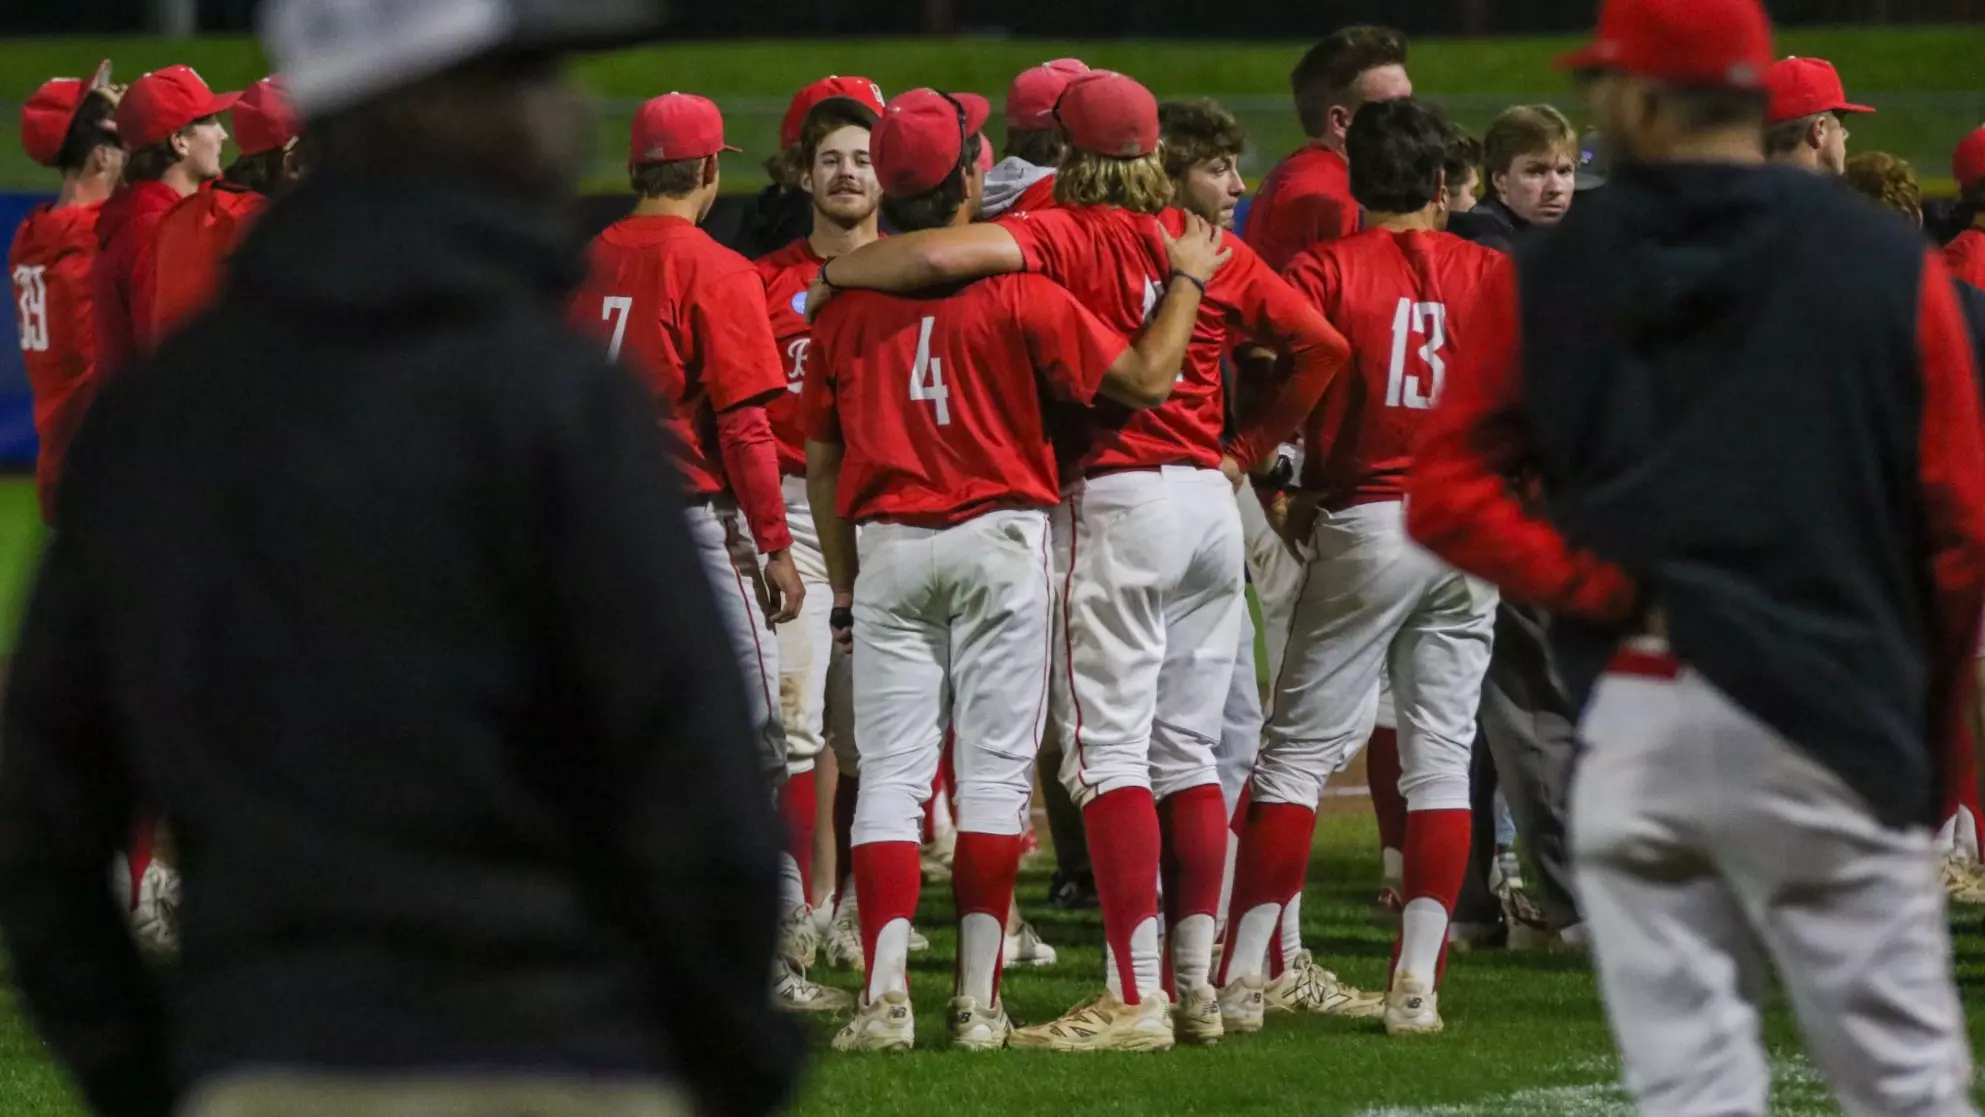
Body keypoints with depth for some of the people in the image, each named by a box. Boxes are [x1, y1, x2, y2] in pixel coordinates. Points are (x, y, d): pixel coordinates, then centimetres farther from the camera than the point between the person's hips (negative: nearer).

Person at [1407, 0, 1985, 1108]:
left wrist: (1606, 593, -1)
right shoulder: (1889, 264, 1)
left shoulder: (1556, 274, 5)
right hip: (1824, 721, -2)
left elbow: (1445, 493, 0)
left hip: (1632, 721, 2)